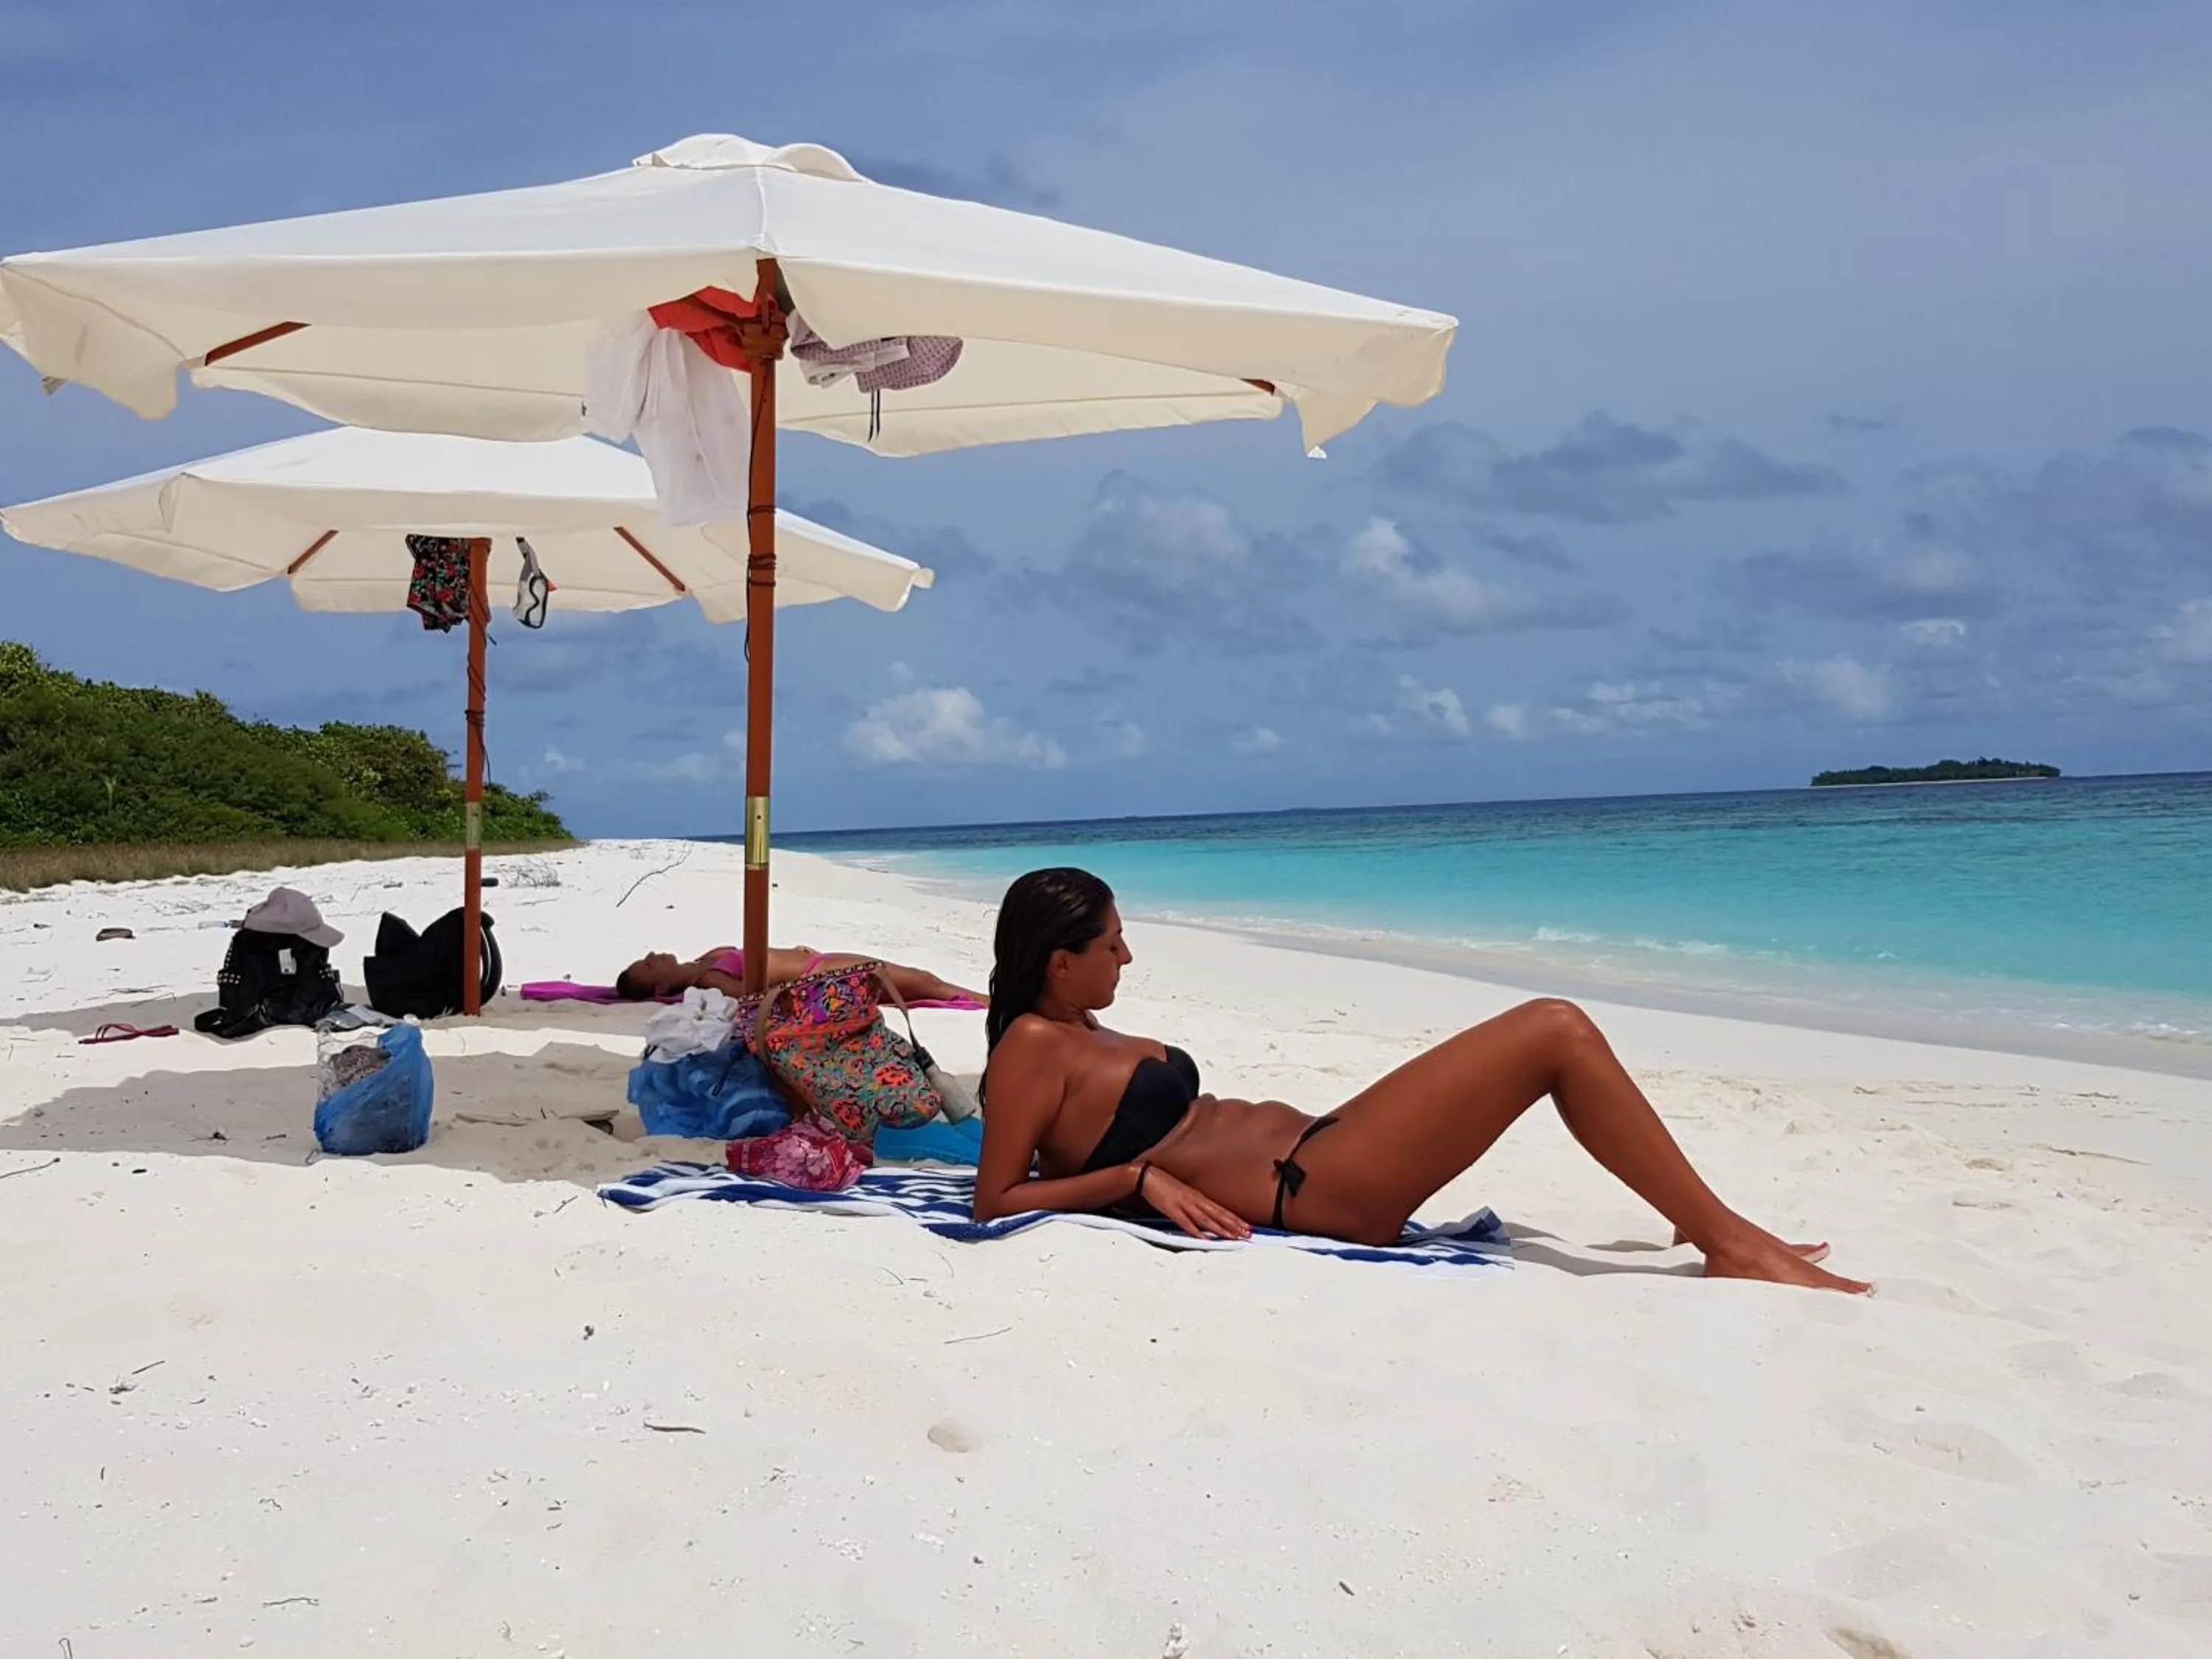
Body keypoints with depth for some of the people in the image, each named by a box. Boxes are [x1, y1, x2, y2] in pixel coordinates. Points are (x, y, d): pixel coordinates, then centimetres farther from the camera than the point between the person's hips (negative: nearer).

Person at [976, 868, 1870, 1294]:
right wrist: (1139, 1178, -17)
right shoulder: (1033, 1046, -9)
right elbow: (996, 1202, -13)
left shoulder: (1081, 1033, 16)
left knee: (1552, 1034, 12)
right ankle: (1728, 1241, -3)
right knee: (1557, 1030, -12)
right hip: (1311, 1191, -11)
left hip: (1308, 1152, 11)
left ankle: (1711, 1225, 14)